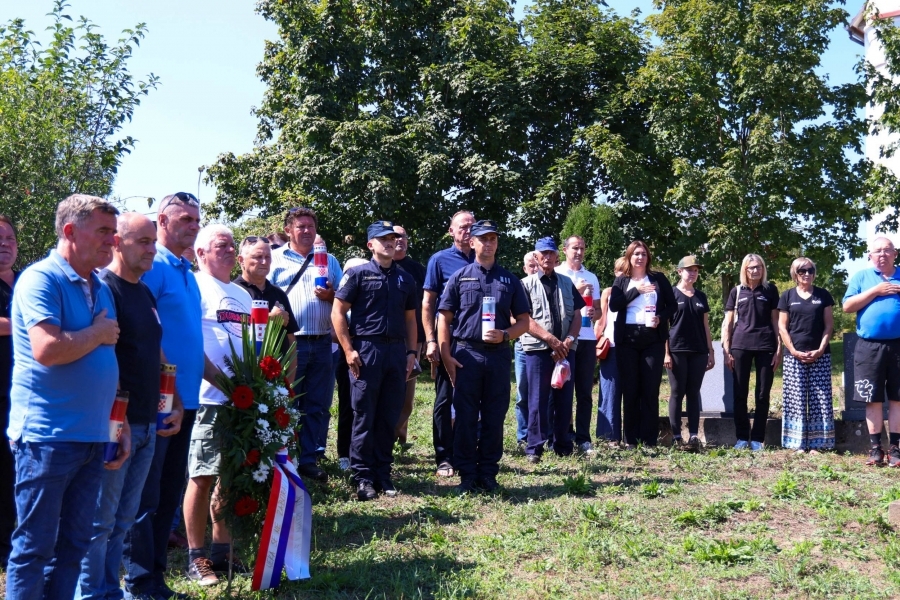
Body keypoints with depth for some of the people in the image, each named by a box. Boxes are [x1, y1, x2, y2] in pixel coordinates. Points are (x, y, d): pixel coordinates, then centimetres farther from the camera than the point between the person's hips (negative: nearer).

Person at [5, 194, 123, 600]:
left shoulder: (101, 289, 14)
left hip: (93, 438, 7)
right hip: (47, 437, -7)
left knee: (73, 545, 14)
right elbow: (47, 349, -25)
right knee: (35, 546, 2)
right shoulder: (41, 279, -10)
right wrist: (98, 333, -9)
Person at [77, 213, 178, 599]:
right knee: (100, 521, 1)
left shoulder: (145, 294, 15)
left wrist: (174, 404, 17)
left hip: (147, 424, 8)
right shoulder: (104, 288, -11)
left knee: (123, 521, 15)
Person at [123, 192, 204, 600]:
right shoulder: (153, 267, -10)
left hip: (185, 397, 9)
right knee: (145, 494, -1)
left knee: (170, 491, 15)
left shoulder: (186, 271, 16)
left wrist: (206, 373, 17)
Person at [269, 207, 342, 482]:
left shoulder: (329, 260, 16)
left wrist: (331, 295, -6)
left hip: (321, 344, 4)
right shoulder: (275, 259, 6)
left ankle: (309, 459, 16)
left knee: (317, 406, 7)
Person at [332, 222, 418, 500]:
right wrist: (348, 350, -9)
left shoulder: (405, 279, 15)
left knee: (389, 417, 8)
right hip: (366, 350, -4)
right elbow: (337, 312, -3)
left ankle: (383, 474, 17)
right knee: (364, 417, 0)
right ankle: (363, 477, 8)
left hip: (397, 352, 5)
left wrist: (411, 352, 8)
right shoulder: (358, 274, 0)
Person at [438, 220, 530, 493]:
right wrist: (446, 356, -5)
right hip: (466, 354, -1)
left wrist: (505, 335, -9)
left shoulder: (509, 280, 11)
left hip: (498, 355, 2)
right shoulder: (459, 277, 6)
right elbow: (444, 319, 4)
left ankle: (488, 474, 15)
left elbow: (524, 321, 10)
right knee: (466, 417, 2)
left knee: (494, 417, 6)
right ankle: (467, 475, 10)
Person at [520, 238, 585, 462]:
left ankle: (563, 445, 15)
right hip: (538, 349, -3)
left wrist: (569, 340, -7)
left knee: (564, 399, 6)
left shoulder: (567, 283, 15)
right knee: (538, 400, -2)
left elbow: (577, 315, 11)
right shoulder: (527, 284, 3)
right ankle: (534, 448, 3)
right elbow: (525, 319, -5)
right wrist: (550, 339, -14)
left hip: (565, 349, 4)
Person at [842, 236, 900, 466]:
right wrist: (875, 291, -10)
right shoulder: (861, 277, 8)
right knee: (873, 399, 3)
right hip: (870, 346, -1)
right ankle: (876, 447, 10)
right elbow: (847, 306, -3)